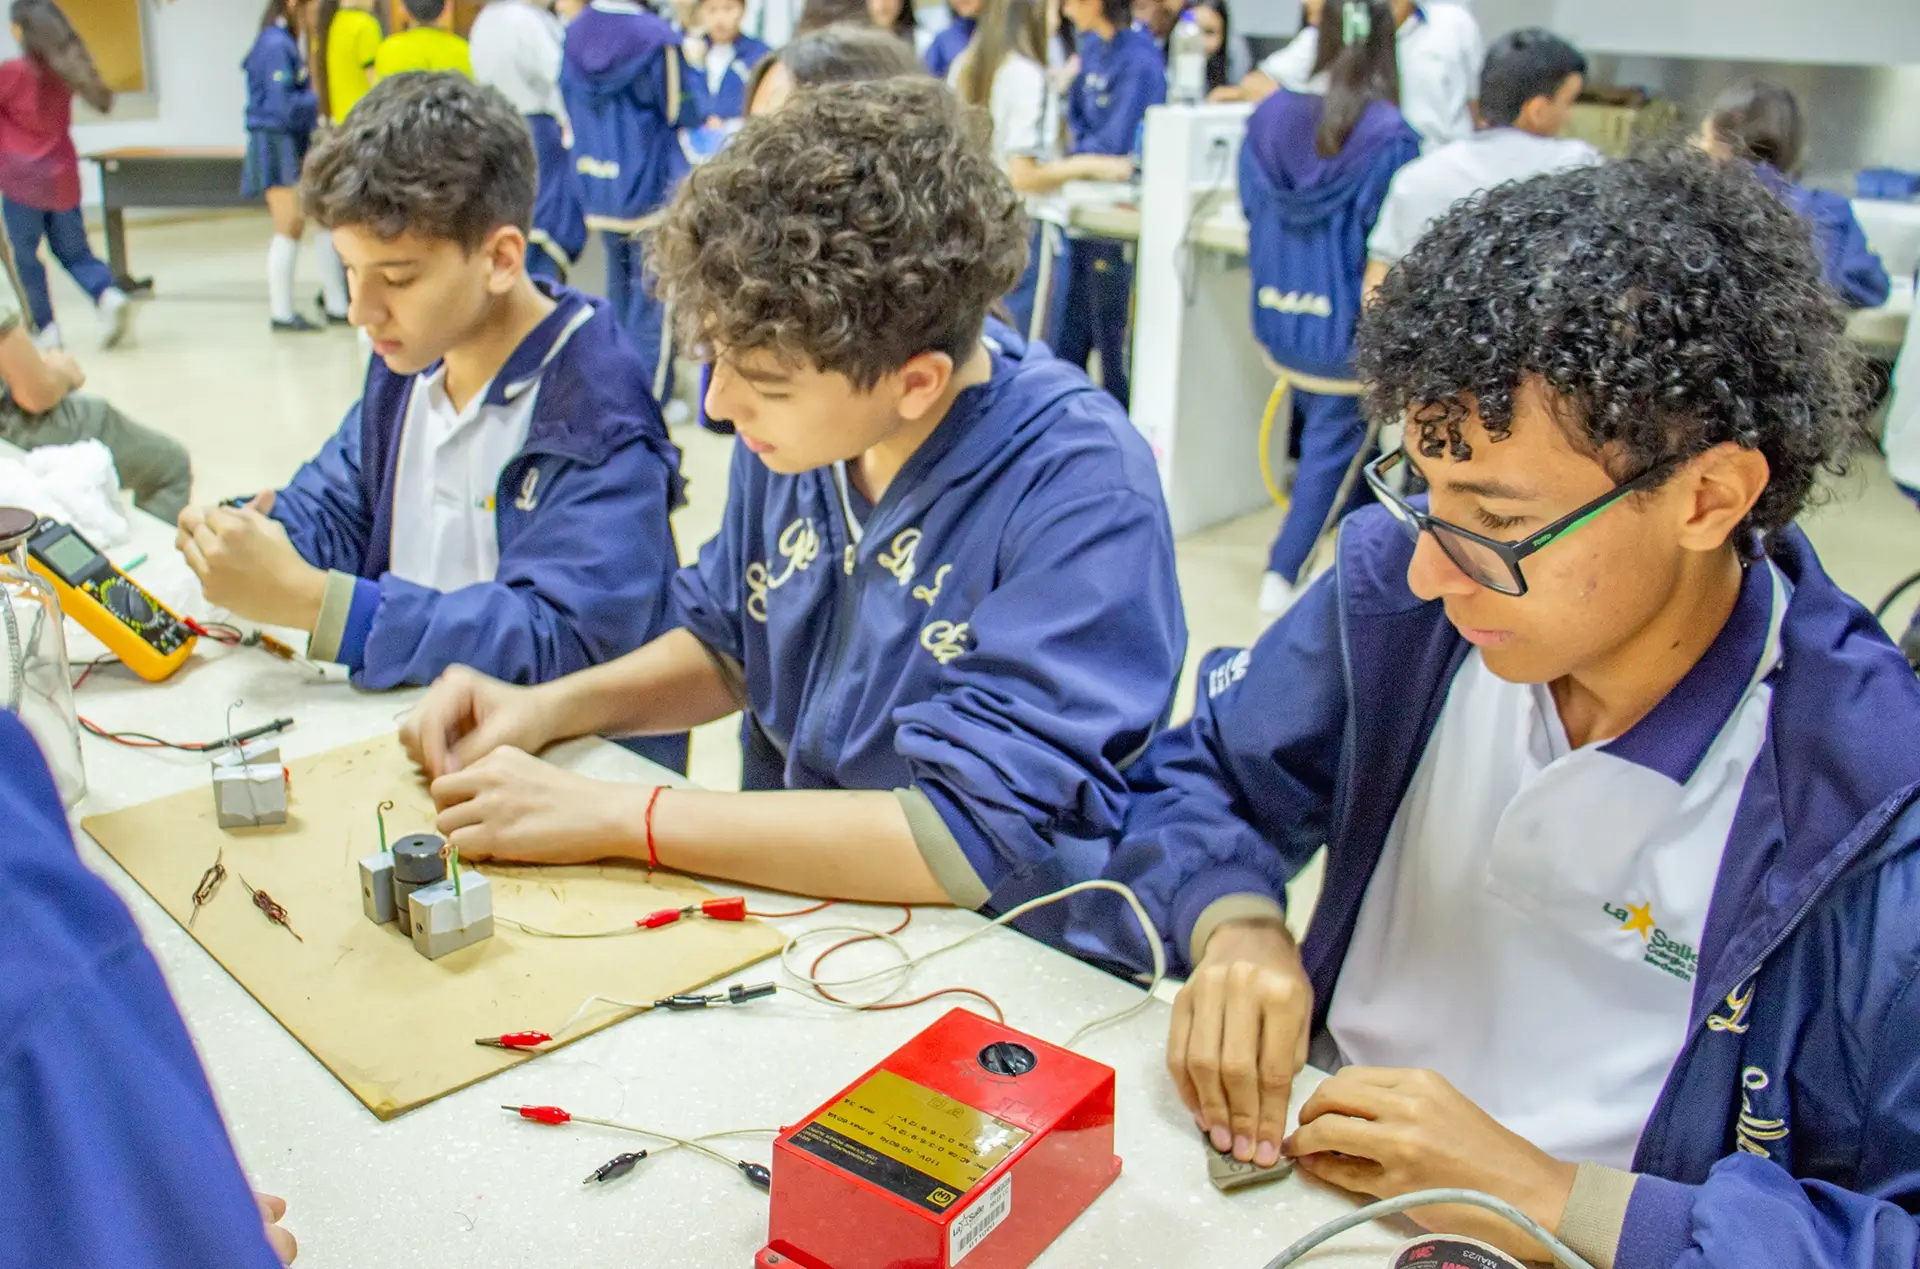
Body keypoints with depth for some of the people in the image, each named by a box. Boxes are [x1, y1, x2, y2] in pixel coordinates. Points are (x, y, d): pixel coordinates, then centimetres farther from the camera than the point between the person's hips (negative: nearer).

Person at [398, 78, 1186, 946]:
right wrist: (549, 708, -3)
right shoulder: (795, 422, -3)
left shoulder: (1083, 491, -23)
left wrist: (612, 817, -23)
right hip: (785, 911, 6)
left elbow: (977, 838, -27)